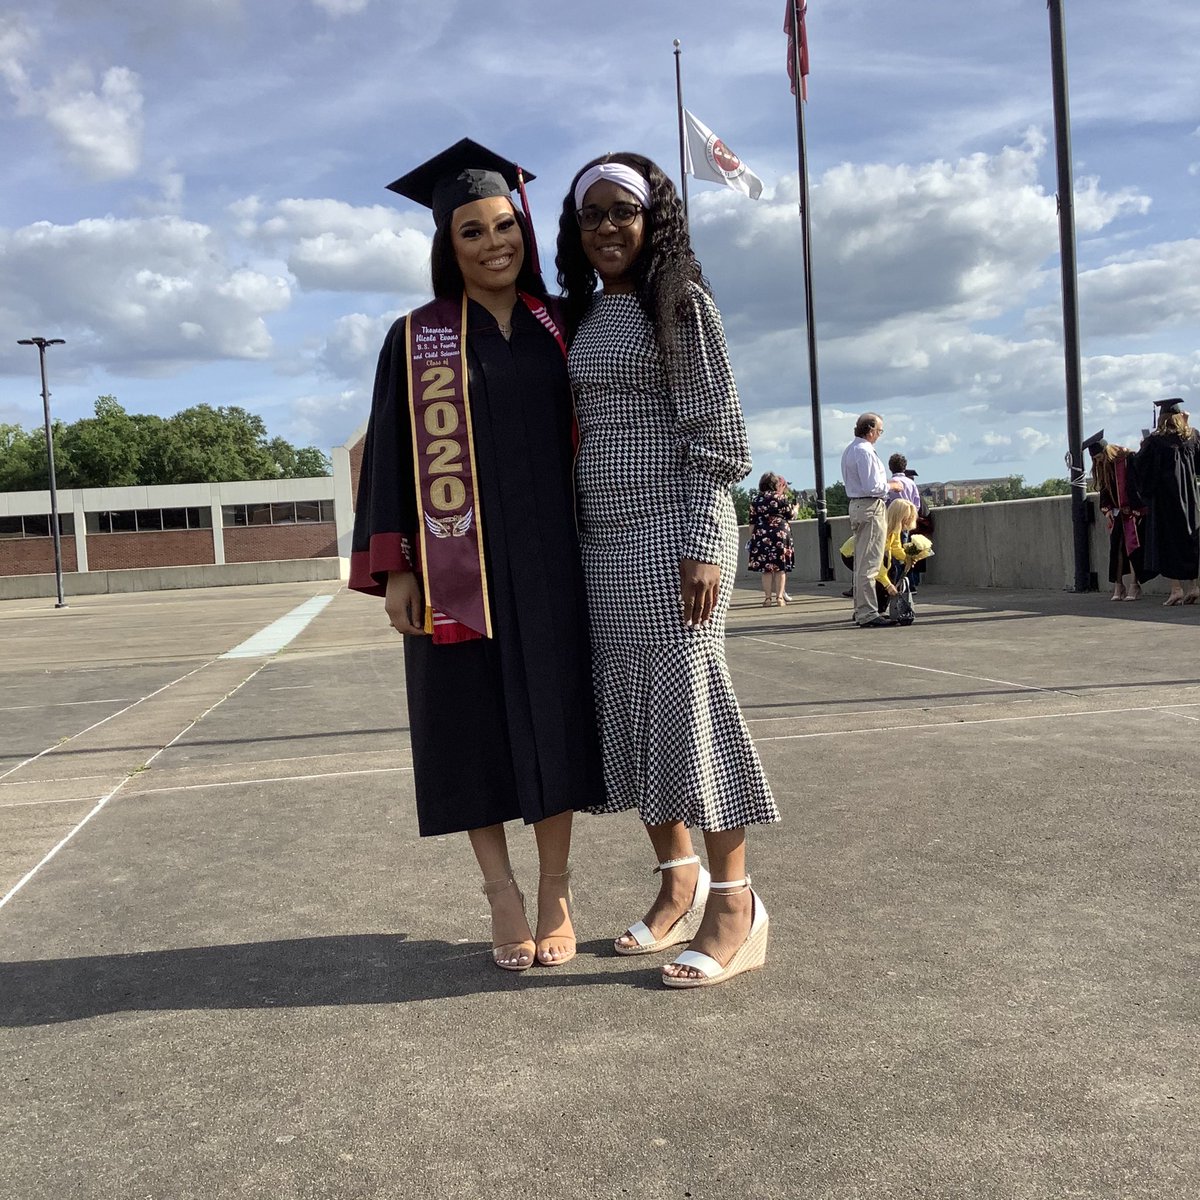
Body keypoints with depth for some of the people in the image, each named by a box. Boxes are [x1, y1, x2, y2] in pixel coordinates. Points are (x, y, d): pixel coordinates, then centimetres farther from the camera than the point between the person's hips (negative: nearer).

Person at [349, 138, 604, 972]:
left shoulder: (559, 330, 10)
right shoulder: (416, 339, 4)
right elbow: (390, 456, 1)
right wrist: (394, 567, -7)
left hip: (551, 558, 2)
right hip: (459, 562, -2)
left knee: (554, 715, 4)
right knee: (475, 721, 2)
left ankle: (556, 891, 15)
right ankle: (502, 894, 15)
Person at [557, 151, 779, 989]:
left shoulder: (679, 301, -2)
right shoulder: (582, 316, 17)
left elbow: (716, 430, -9)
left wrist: (703, 544, -18)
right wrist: (570, 541, 12)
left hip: (671, 530, -7)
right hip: (602, 539, 7)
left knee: (689, 698, -8)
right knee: (629, 707, 7)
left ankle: (735, 905, 1)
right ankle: (680, 883, 19)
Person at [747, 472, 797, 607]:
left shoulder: (755, 498, 5)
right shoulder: (782, 497, 1)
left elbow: (752, 521, 4)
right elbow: (790, 515, 10)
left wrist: (752, 537, 10)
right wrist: (796, 508, 31)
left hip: (761, 535, 1)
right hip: (781, 533, -1)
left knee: (766, 568, 4)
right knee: (780, 567, 4)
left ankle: (768, 598, 1)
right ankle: (779, 597, 1)